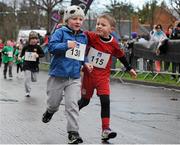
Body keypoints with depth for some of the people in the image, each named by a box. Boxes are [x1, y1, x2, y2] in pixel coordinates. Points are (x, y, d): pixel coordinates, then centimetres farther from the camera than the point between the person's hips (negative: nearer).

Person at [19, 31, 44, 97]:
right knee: (27, 78, -9)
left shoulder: (37, 47, -5)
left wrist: (38, 55, -20)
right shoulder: (26, 47, -2)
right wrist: (20, 57, -3)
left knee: (34, 79, 10)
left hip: (34, 66, 1)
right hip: (27, 65, -1)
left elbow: (43, 54, -2)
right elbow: (22, 53, 15)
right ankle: (27, 92, 0)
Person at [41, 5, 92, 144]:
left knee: (72, 104, -8)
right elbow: (52, 46, -17)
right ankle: (50, 111, 48)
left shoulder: (84, 37, 9)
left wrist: (85, 62, 5)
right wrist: (67, 45, -27)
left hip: (74, 77, 2)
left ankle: (73, 132, -4)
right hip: (58, 75, -2)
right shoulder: (60, 32, -6)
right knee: (54, 103, 12)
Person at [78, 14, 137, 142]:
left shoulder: (113, 44, -7)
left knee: (105, 101, -12)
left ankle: (106, 129, -10)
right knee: (85, 101, 14)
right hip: (89, 74, 0)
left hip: (103, 76, 0)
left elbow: (121, 56, 9)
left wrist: (129, 68, 19)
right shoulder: (91, 37, -12)